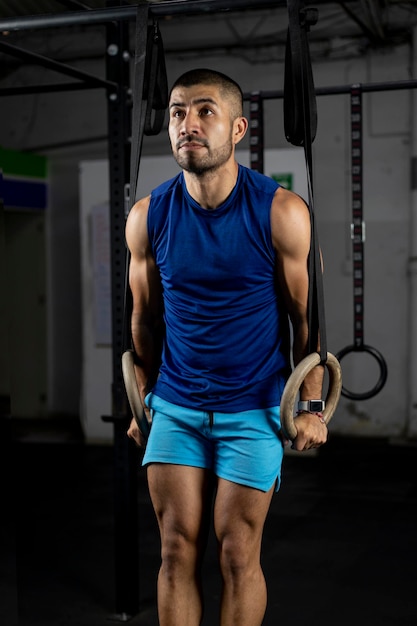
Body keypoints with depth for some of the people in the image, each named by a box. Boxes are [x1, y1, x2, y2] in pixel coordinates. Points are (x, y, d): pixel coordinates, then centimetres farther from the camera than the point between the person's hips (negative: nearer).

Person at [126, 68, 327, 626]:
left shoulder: (282, 212, -11)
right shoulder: (147, 217, -2)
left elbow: (307, 315, -4)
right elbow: (144, 318, 9)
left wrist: (311, 407, -6)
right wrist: (143, 403, 11)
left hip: (254, 408, -2)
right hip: (174, 406, 3)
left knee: (238, 556, 3)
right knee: (177, 551, 5)